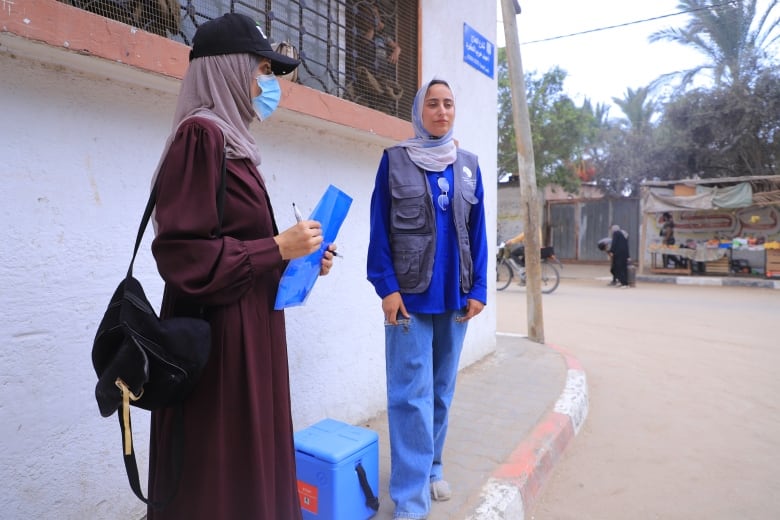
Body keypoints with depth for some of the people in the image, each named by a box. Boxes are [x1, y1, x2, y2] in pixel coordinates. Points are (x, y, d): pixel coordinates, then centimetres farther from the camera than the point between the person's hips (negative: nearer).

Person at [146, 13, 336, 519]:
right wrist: (278, 247, -15)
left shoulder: (233, 141, 13)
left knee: (251, 465, 19)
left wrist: (299, 259, 7)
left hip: (249, 331, 9)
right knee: (220, 474, 6)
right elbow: (183, 253, -20)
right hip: (218, 339, -9)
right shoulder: (201, 134, -14)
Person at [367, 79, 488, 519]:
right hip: (409, 294, -3)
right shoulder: (394, 160, 2)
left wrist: (478, 288, 2)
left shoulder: (468, 165, 11)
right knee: (412, 394, -3)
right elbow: (380, 229, -2)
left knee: (442, 388, 14)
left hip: (454, 295, 4)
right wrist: (386, 286, -11)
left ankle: (432, 467, 32)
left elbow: (477, 232, 9)